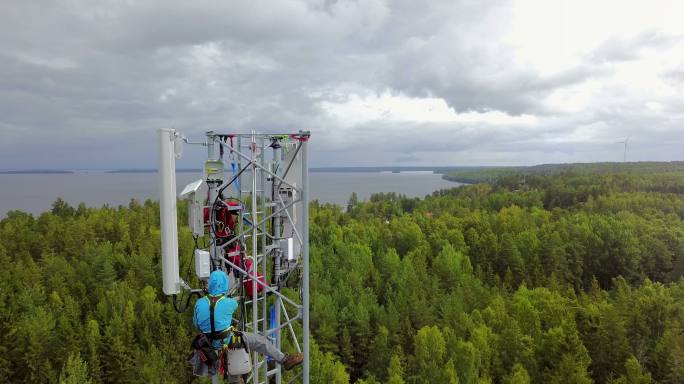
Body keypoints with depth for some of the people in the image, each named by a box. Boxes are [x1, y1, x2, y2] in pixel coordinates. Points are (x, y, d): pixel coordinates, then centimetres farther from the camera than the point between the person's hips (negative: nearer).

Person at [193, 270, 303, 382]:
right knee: (258, 341, 5)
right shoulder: (228, 303, -22)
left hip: (211, 342, 5)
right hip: (226, 340, -5)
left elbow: (196, 323, 3)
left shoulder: (199, 303, -13)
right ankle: (284, 360, 10)